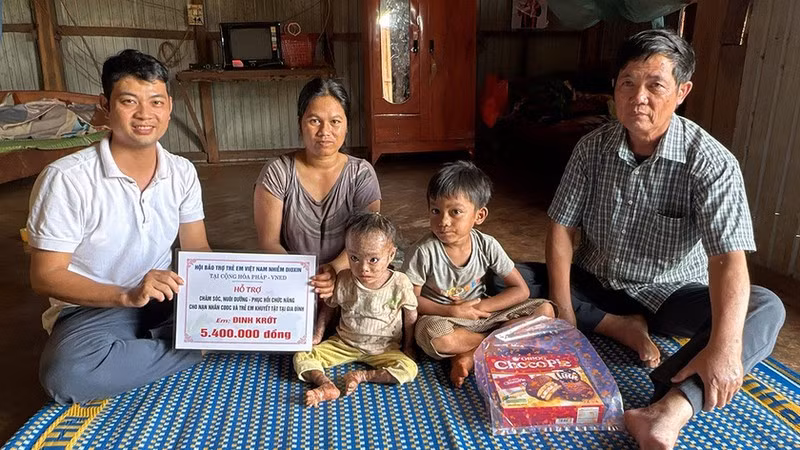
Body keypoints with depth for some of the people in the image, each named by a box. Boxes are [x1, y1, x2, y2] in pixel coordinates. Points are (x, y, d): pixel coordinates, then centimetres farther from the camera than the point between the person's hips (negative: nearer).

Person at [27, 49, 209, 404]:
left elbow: (197, 249, 5)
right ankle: (195, 347, -14)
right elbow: (45, 276, -14)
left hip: (165, 298, 4)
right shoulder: (65, 179, -16)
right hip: (90, 308, -3)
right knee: (66, 373, -35)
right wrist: (127, 296, -29)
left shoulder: (182, 172, -1)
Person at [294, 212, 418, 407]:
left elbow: (411, 317, -3)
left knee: (409, 370, -27)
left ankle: (361, 376, -16)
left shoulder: (400, 284, -18)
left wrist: (408, 347, 1)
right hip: (344, 344, 2)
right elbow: (329, 307, 4)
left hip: (384, 348, -1)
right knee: (302, 357, -13)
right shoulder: (343, 281, -13)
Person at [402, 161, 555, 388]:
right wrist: (452, 311, -18)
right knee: (436, 339, -40)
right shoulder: (424, 251, -18)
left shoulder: (487, 246, -10)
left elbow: (520, 290, -3)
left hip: (481, 312, 4)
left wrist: (480, 307, -15)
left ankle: (471, 355, -18)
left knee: (545, 310, -13)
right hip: (442, 317, -4)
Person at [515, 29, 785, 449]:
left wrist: (723, 347, -42)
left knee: (765, 308, -27)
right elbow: (561, 226, -9)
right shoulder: (592, 148, -9)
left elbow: (728, 258, -27)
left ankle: (672, 407, -44)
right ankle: (621, 327, -13)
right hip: (594, 284, 3)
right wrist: (563, 312, -19)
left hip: (669, 294, -2)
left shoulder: (711, 162, -18)